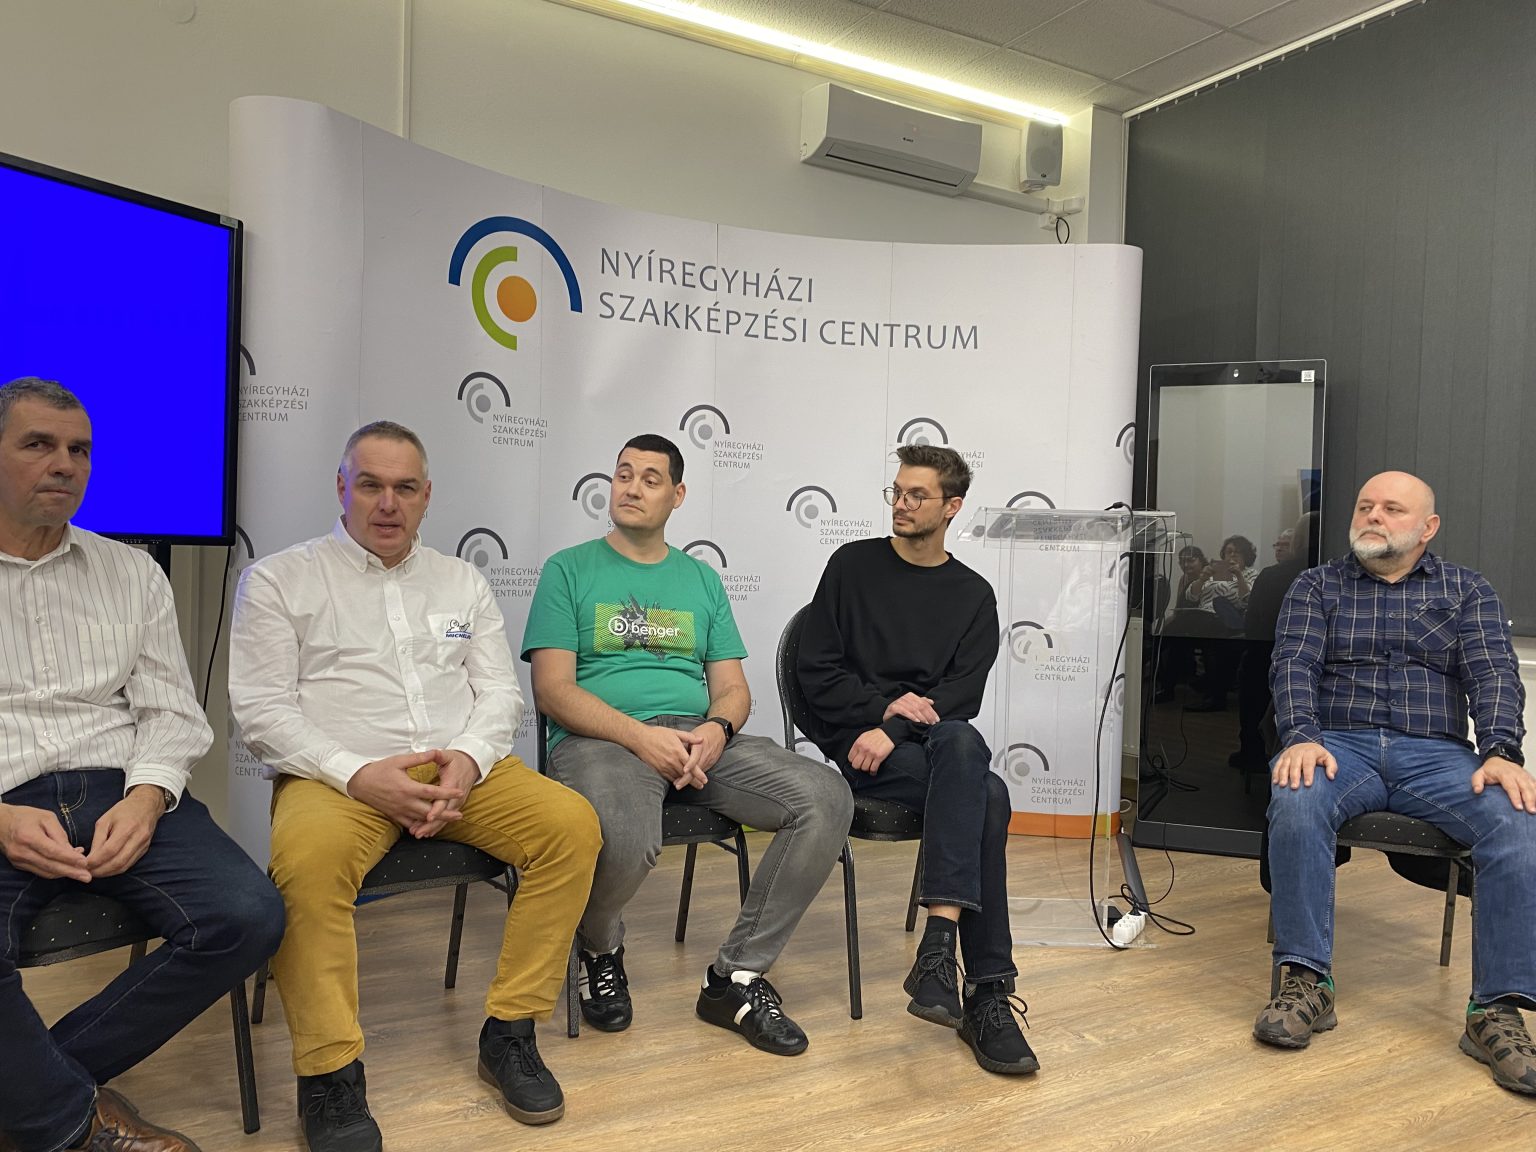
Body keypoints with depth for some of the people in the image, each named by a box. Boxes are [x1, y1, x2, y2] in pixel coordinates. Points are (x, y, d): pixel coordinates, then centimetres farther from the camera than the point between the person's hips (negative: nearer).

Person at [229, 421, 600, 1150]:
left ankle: (509, 1033, -9)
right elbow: (261, 708, -2)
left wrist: (468, 758, -10)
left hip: (462, 768, 4)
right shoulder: (278, 579, 6)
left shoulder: (462, 582, 17)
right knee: (309, 858, -37)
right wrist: (358, 774, -17)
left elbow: (500, 691, 12)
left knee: (572, 823, -21)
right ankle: (330, 1073, -18)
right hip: (337, 775, -3)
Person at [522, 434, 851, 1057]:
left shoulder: (702, 579, 21)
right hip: (600, 739, -4)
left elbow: (732, 687, 15)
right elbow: (553, 689, -2)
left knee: (827, 799, -20)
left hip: (699, 738, 4)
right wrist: (640, 735, -18)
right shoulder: (569, 570, 9)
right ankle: (600, 951, 0)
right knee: (626, 838, -39)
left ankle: (737, 977, -7)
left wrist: (716, 730, -10)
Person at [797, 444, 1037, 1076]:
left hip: (932, 742, 2)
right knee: (988, 797, -30)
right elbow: (816, 670, 3)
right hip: (853, 743, -2)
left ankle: (940, 941, -41)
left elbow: (963, 694, 0)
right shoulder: (853, 565, 9)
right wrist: (884, 705, -11)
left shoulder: (973, 595, 14)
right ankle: (988, 991, -31)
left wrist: (894, 730, -16)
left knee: (961, 743, -37)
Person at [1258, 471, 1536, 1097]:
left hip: (1437, 755, 1)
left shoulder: (1468, 590, 17)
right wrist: (1301, 737, -19)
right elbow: (1294, 665, 0)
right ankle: (1306, 983, -26)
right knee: (1295, 802, -35)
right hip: (1341, 745, -1)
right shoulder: (1317, 585, 14)